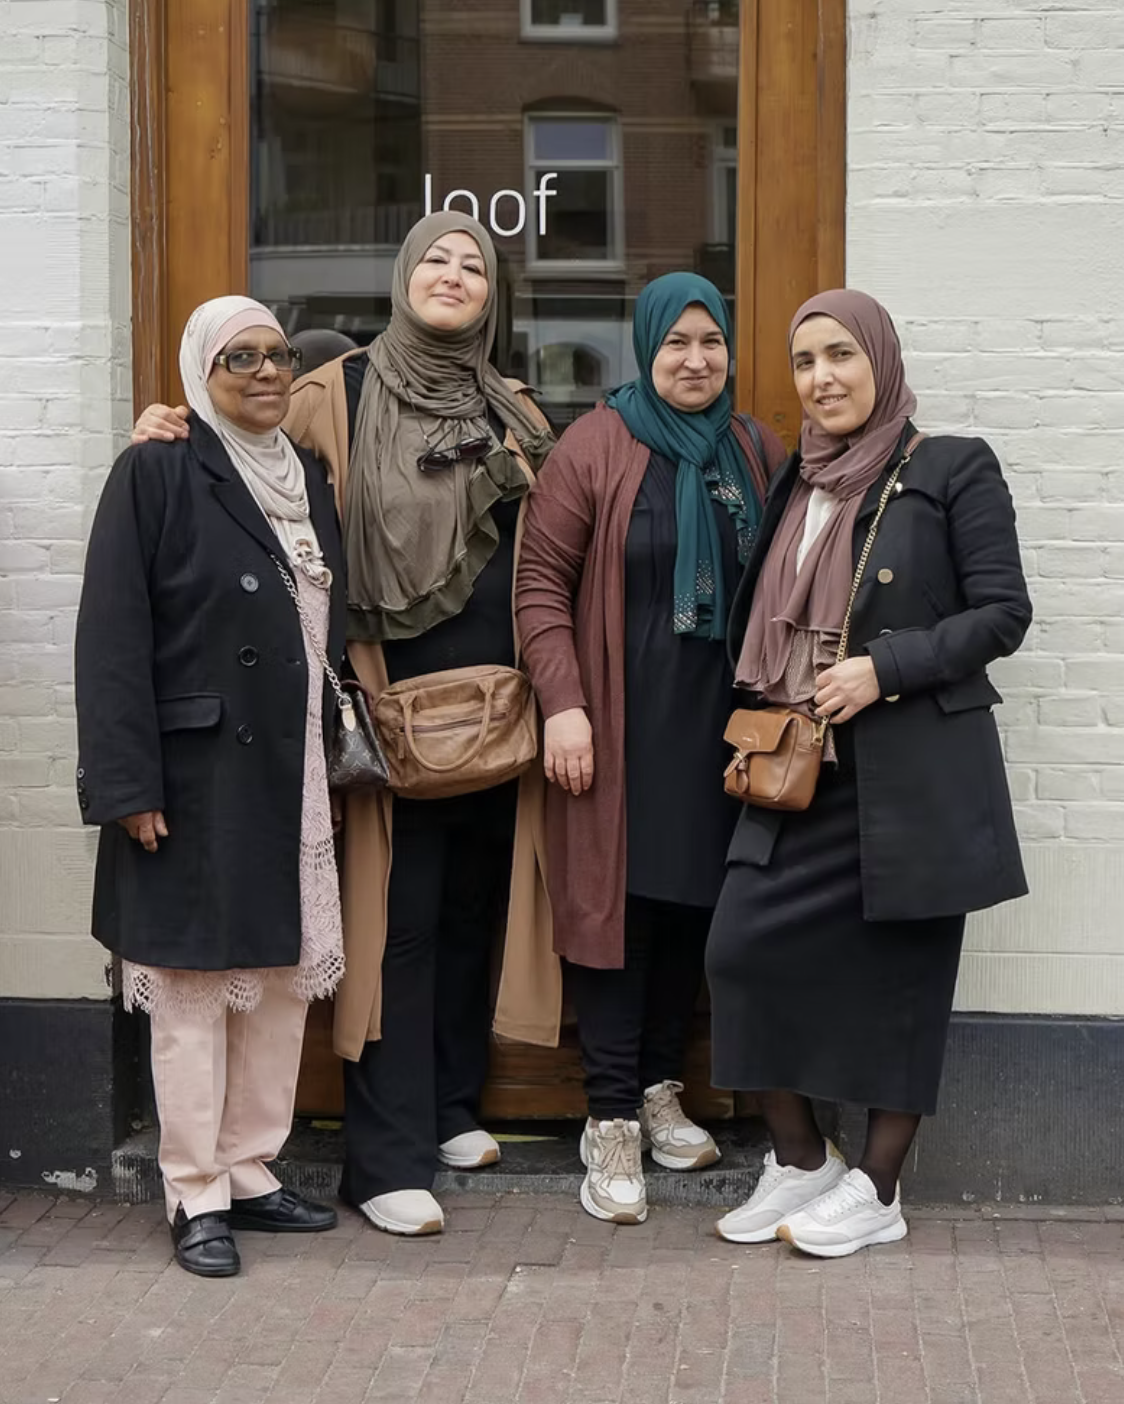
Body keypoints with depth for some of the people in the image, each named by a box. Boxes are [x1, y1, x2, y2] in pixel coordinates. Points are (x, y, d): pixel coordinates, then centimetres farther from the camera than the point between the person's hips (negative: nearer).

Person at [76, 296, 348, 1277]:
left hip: (294, 774, 6)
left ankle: (251, 1171, 21)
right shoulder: (156, 475, -7)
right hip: (197, 778, -6)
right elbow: (113, 641, -11)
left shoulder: (309, 479, 13)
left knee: (284, 980, 10)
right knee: (195, 988, 1)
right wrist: (128, 784, -16)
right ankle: (198, 1196, 9)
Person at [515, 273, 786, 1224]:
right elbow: (542, 581, -5)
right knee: (616, 904, -2)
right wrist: (562, 703, -13)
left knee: (695, 903, 10)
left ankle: (661, 1091, 26)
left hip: (722, 721, 4)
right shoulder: (595, 448, -4)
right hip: (620, 725, -4)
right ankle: (612, 1122, 4)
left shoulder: (759, 454, 8)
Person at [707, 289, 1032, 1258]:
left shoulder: (954, 470, -3)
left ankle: (877, 1191, 17)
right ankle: (802, 1161, 14)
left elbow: (1003, 613, -8)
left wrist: (884, 667, -17)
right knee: (746, 950, -4)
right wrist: (760, 724, 7)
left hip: (915, 774, -5)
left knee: (901, 975, 2)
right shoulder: (794, 484, 15)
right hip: (800, 771, 5)